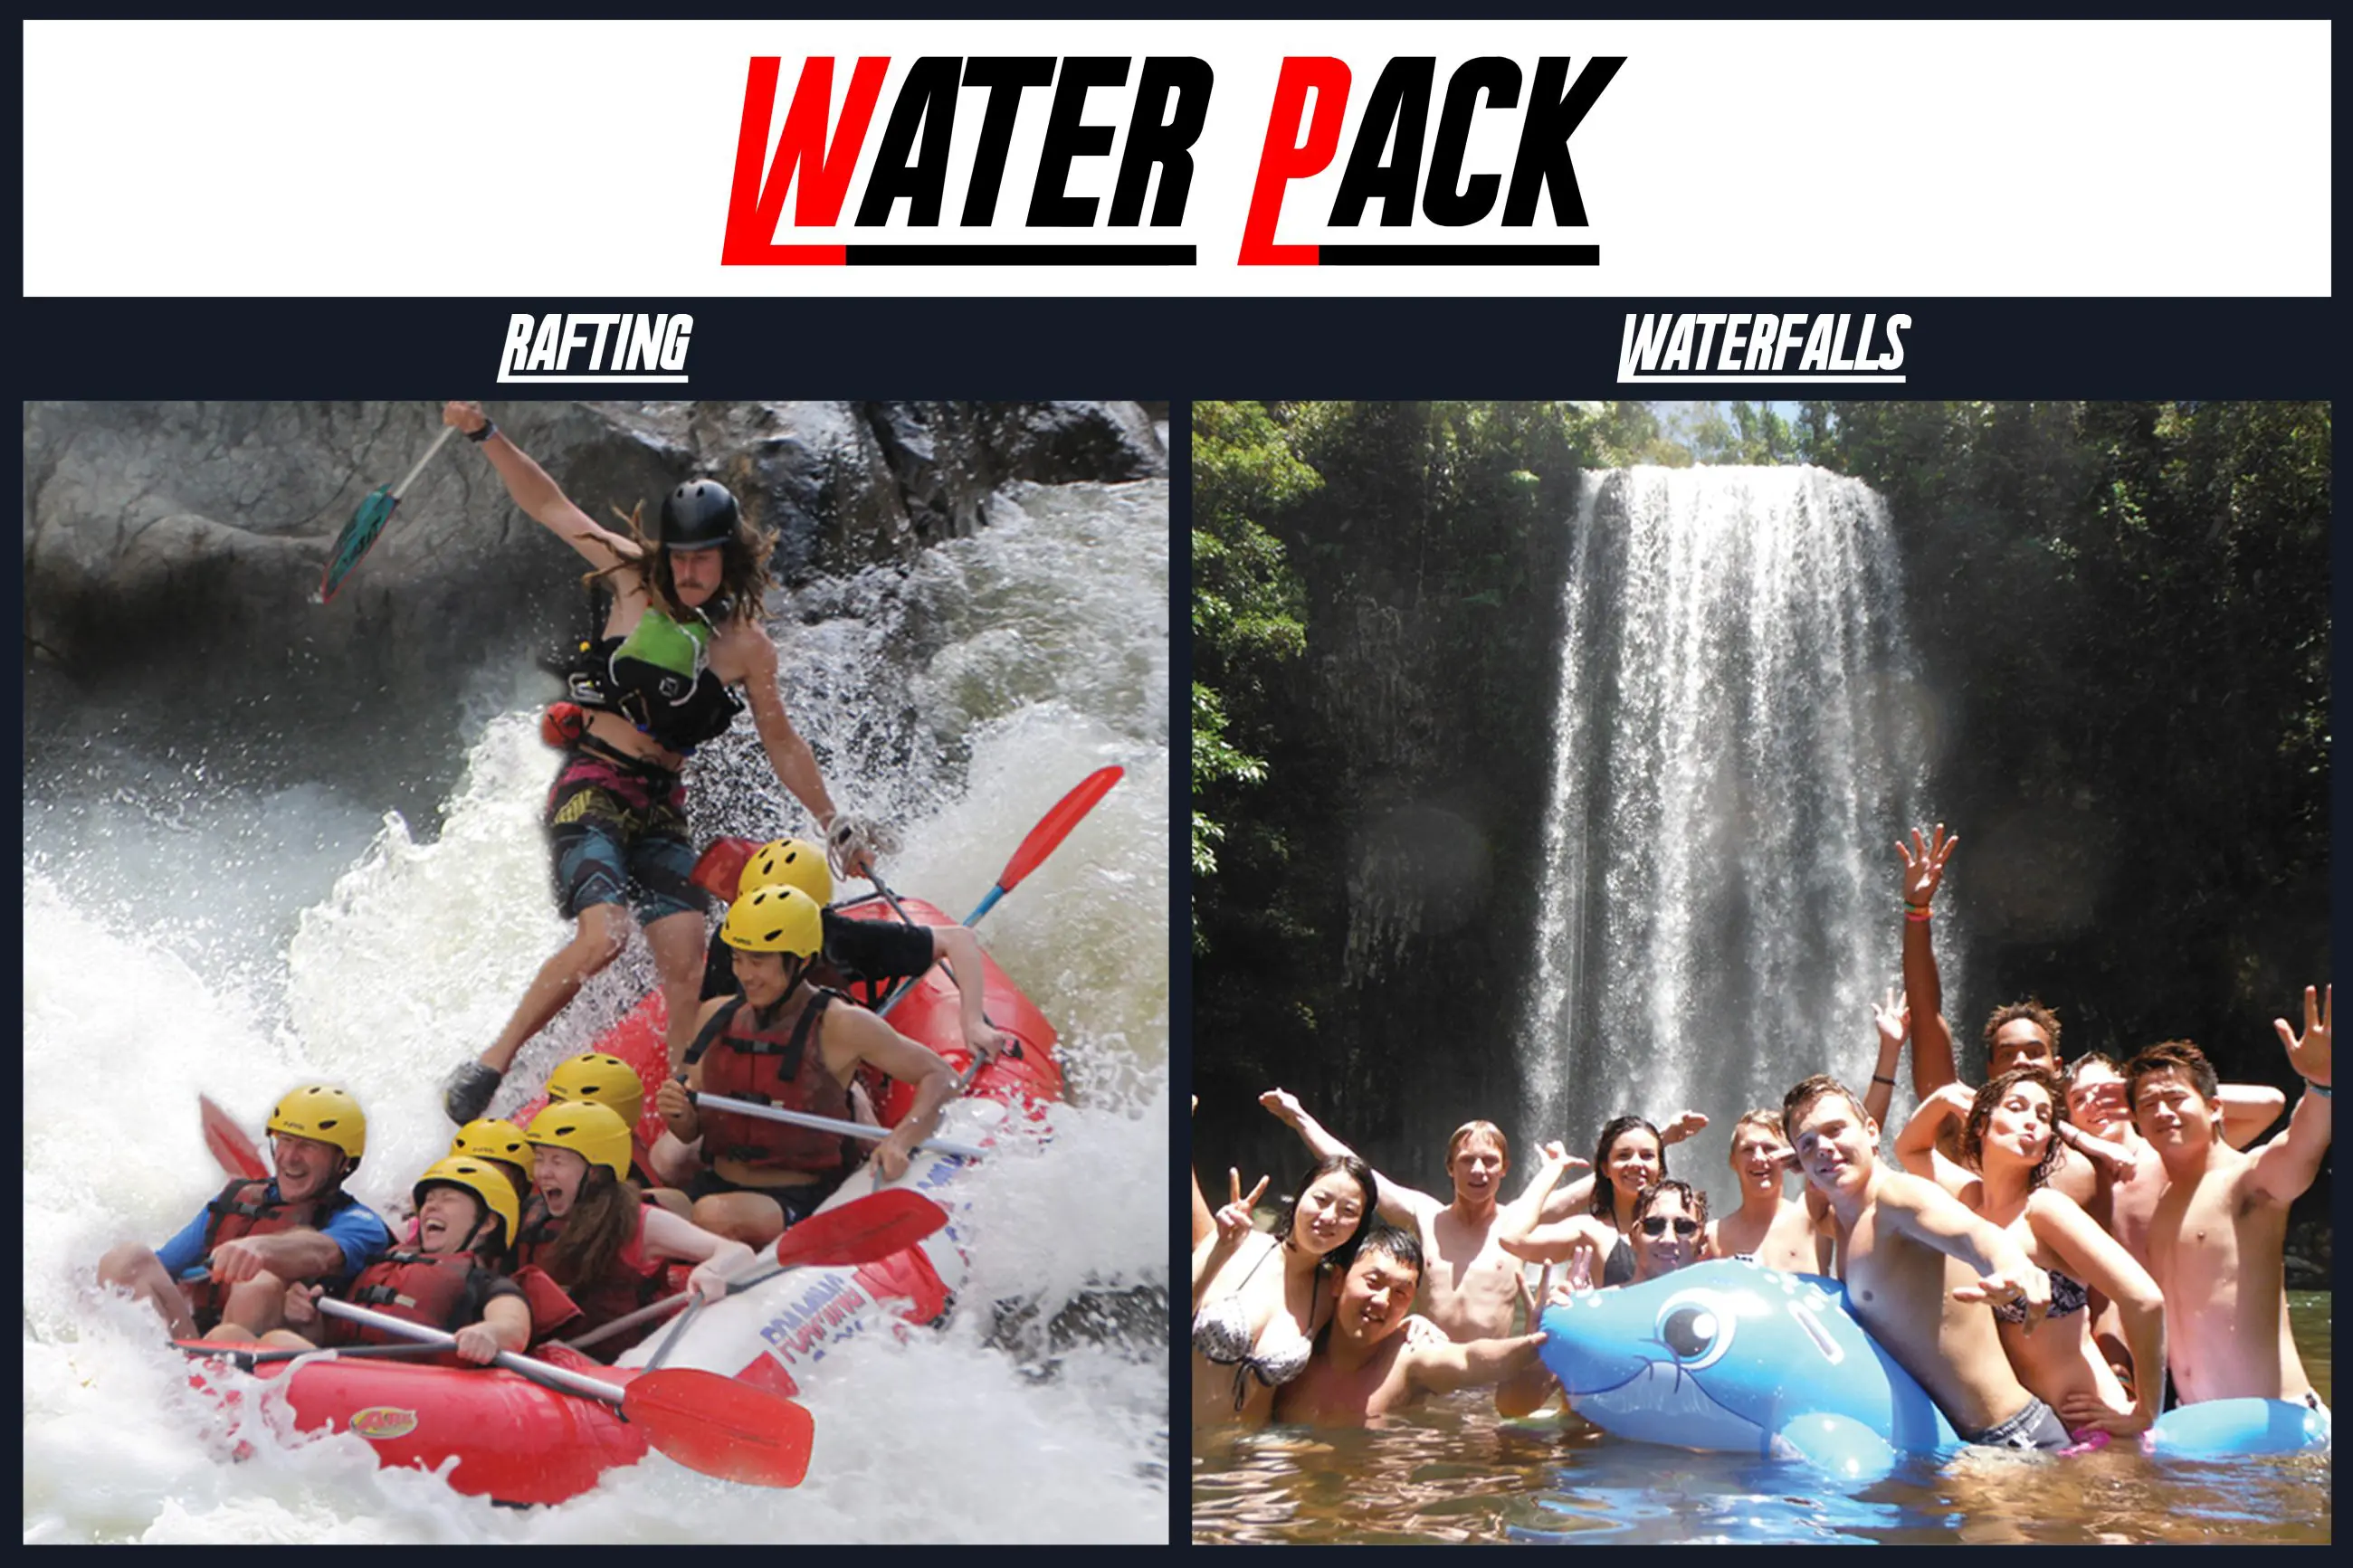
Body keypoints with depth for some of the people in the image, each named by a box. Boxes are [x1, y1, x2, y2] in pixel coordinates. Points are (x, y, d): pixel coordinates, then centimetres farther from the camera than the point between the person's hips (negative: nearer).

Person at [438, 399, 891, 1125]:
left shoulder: (747, 644, 5)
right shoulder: (636, 580, 0)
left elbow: (782, 743, 15)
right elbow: (550, 506, 4)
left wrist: (834, 823, 15)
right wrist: (486, 434, -5)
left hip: (662, 807, 3)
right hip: (591, 787, -3)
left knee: (687, 964, -11)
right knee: (603, 936, -24)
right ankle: (489, 1066, -12)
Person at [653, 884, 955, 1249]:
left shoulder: (838, 1027, -7)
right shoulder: (716, 1017, 8)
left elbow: (941, 1077, -7)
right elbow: (691, 1133, 14)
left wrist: (899, 1141, -23)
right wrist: (678, 1114, -9)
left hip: (797, 1201, -5)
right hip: (713, 1186, 5)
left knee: (716, 1215, -35)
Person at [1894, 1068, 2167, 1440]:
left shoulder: (2044, 1208, -14)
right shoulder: (1971, 1197, 7)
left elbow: (2144, 1300, -21)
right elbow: (1909, 1149, 28)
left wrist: (2145, 1415, -14)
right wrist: (1941, 1100, 7)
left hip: (2088, 1426, -7)